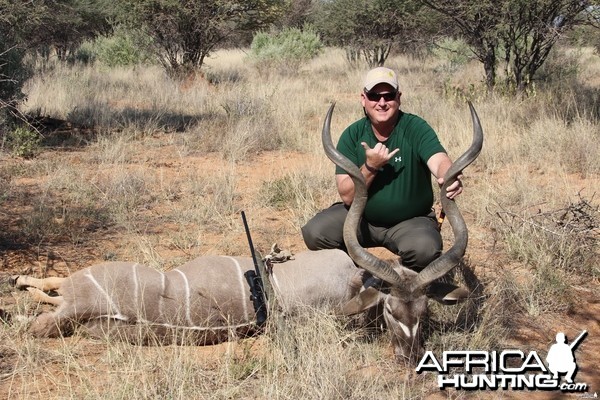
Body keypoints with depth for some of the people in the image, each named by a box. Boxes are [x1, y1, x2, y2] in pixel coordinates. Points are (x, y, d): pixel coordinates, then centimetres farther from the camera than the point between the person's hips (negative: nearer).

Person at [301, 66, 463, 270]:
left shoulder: (415, 128, -13)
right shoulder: (352, 135, -8)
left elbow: (439, 160, -32)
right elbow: (347, 196, -12)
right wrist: (370, 167, -29)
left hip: (411, 220, -2)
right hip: (361, 217, 2)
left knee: (425, 249, -34)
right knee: (314, 233, -21)